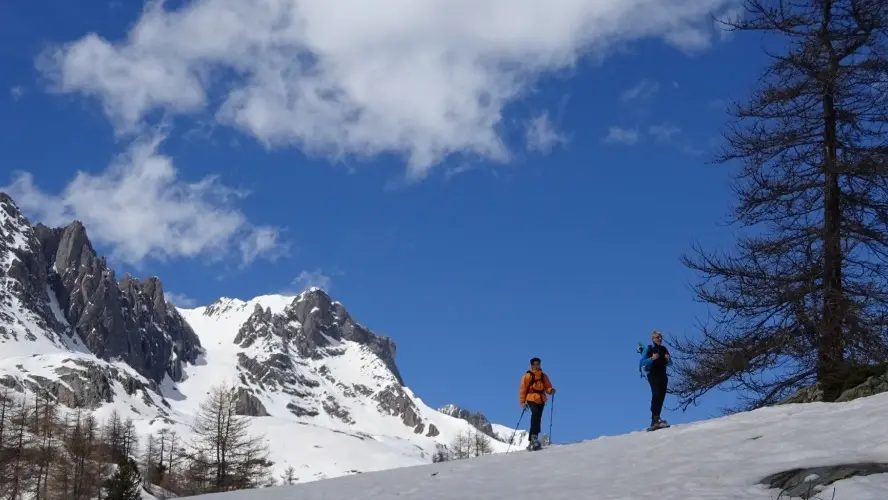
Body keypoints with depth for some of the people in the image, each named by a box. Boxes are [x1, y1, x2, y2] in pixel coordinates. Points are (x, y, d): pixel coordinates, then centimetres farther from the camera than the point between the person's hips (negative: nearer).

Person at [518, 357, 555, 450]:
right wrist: (522, 402, -4)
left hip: (541, 400, 5)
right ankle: (534, 437, -32)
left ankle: (532, 442, 12)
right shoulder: (528, 376, 3)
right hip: (531, 399, -5)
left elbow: (547, 387, 14)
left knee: (537, 419, 6)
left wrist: (551, 390, -10)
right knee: (536, 415, -26)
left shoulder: (544, 376, 17)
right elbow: (523, 389, 2)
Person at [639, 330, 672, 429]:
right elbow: (641, 362, -5)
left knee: (661, 396, -1)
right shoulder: (648, 348, 3)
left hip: (663, 375, 6)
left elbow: (670, 364, 20)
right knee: (656, 394, -22)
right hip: (653, 375, -5)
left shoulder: (664, 349, 16)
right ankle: (655, 418, -32)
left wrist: (668, 359, -3)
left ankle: (655, 421, 1)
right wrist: (652, 358, -19)